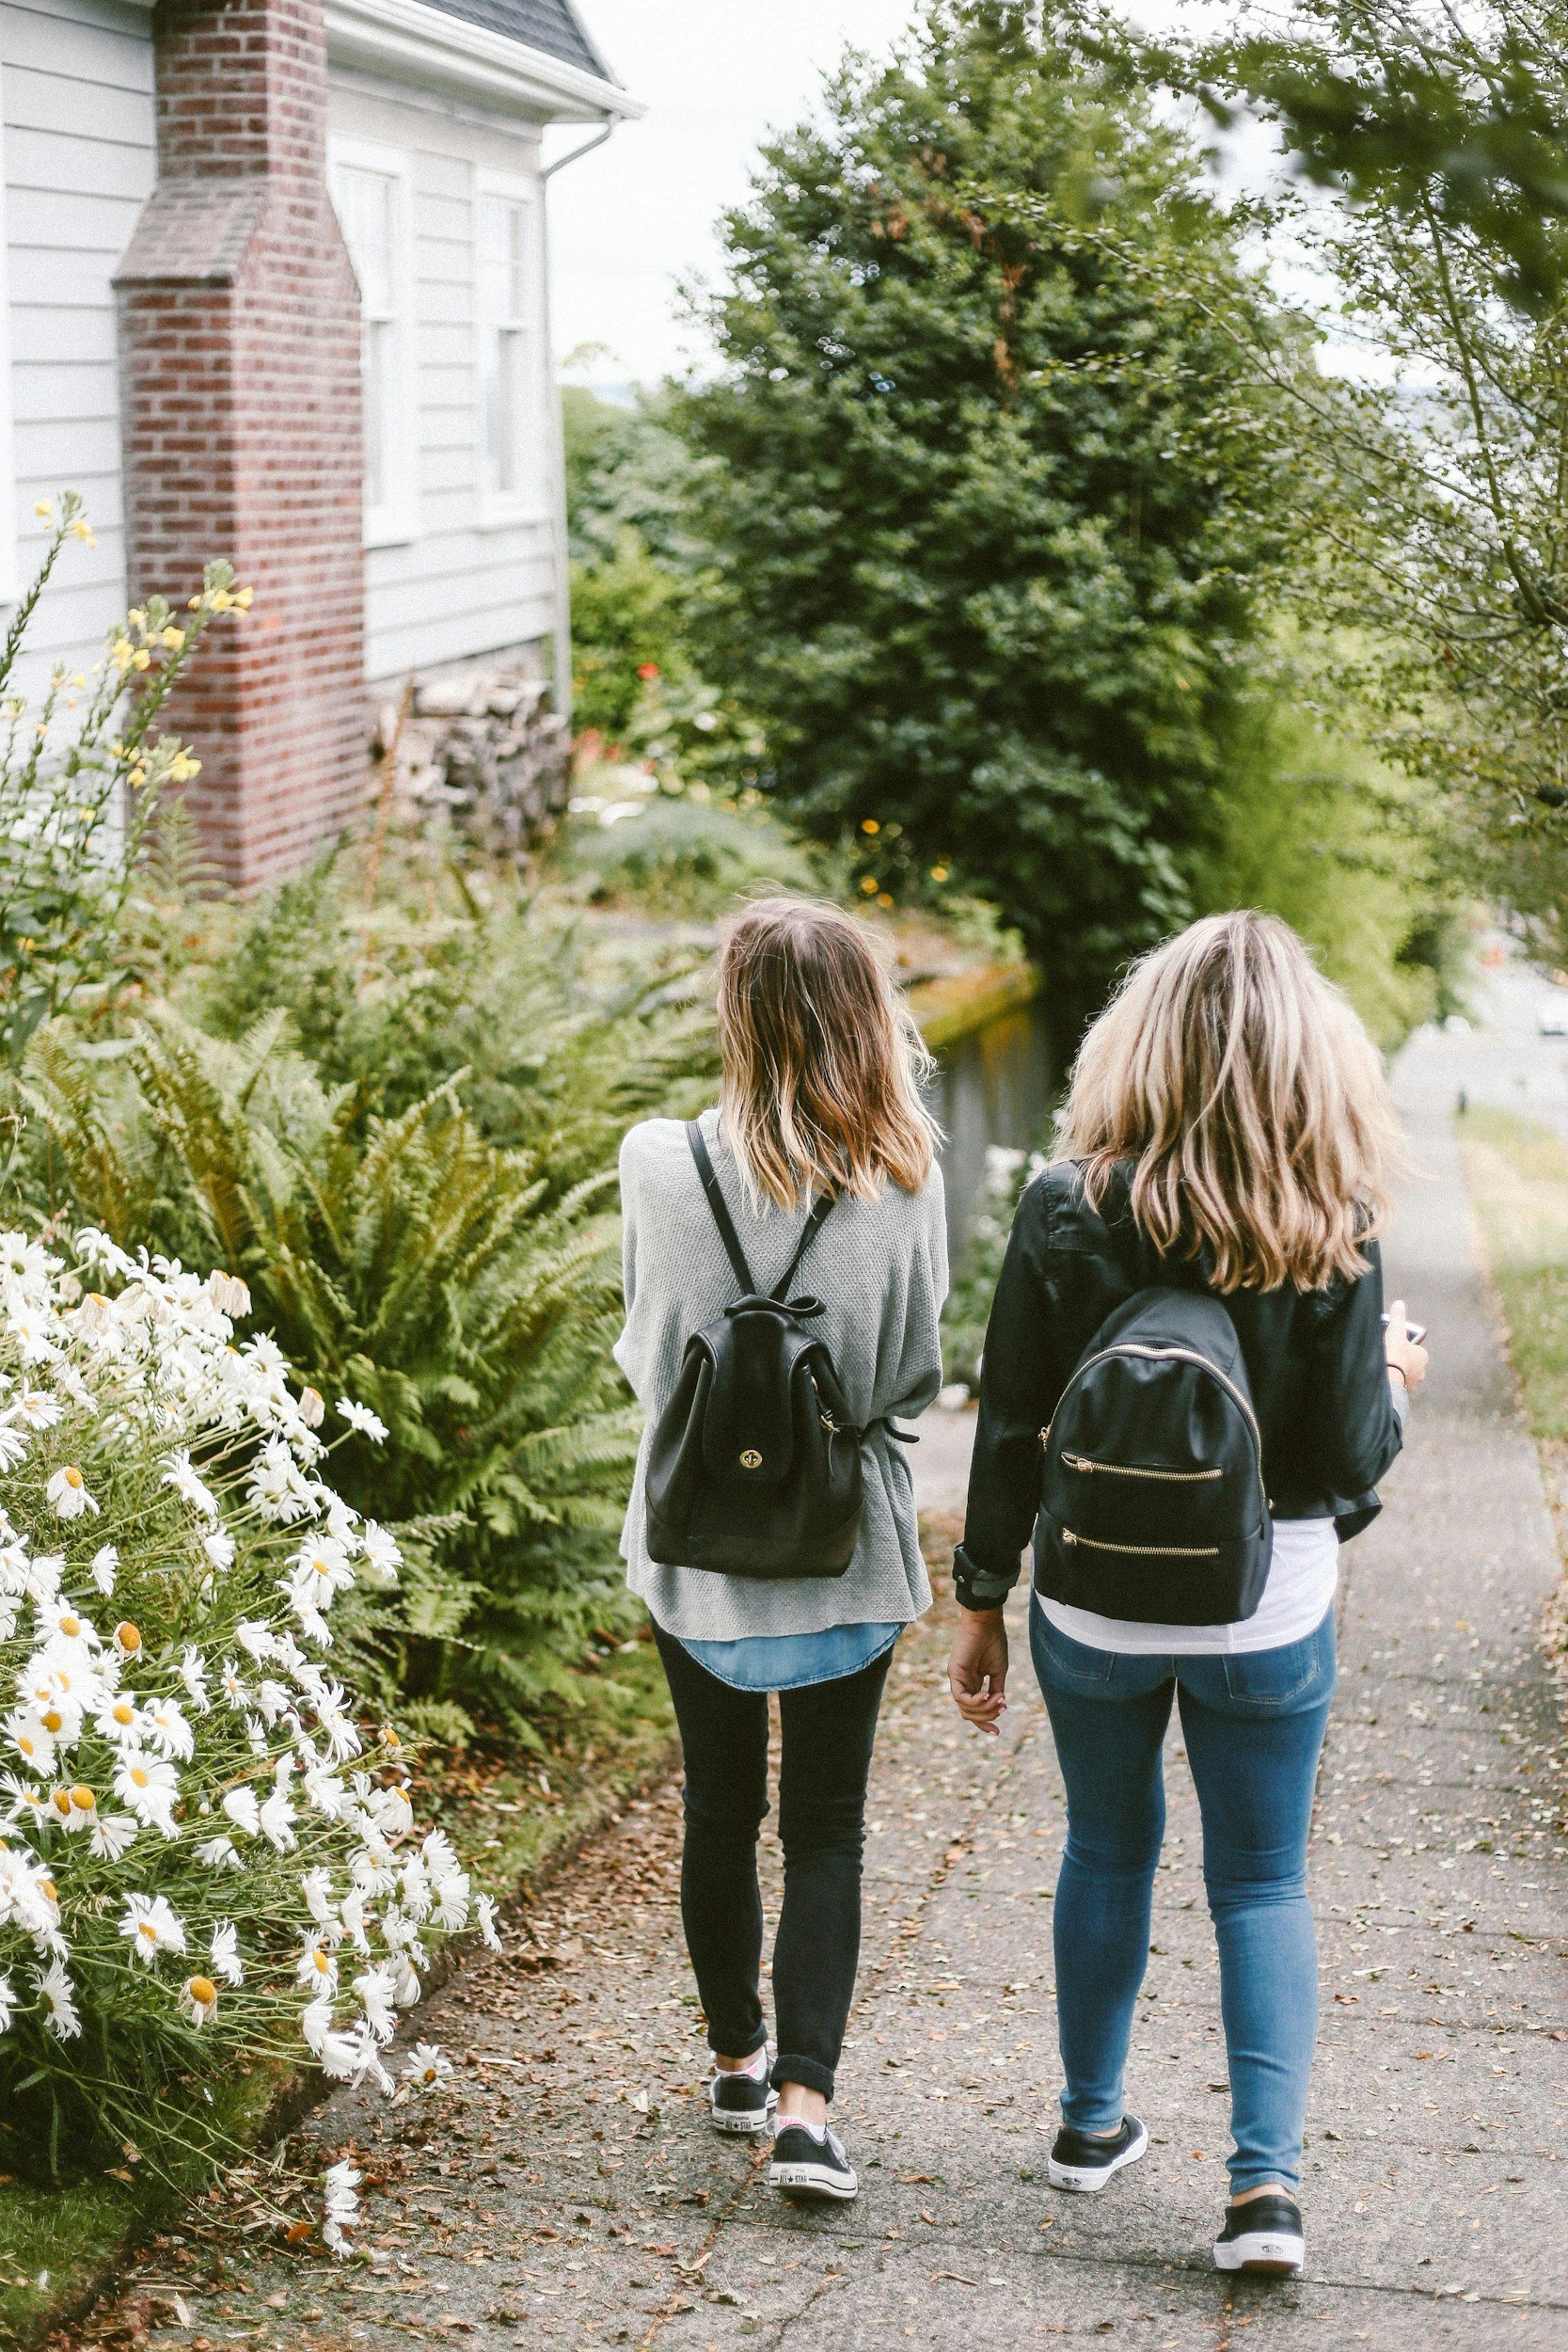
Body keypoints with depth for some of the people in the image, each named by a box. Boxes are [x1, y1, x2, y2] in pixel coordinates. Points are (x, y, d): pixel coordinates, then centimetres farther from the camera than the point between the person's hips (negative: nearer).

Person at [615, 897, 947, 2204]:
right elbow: (917, 1372, -3)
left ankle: (737, 2060, 33)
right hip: (847, 1553, -1)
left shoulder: (662, 1165, -13)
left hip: (698, 1545, 1)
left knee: (720, 1811, 18)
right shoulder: (906, 1183, -13)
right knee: (827, 1828, 9)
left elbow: (645, 1357, -2)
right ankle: (804, 2102, -2)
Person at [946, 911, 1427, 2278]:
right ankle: (1267, 2178, 3)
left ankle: (1092, 2122, 35)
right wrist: (1397, 1383, 11)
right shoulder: (1331, 1230, -14)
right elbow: (1349, 1463, -11)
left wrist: (982, 1601, 5)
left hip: (1093, 1606, 2)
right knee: (1263, 1882, 12)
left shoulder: (1069, 1211, -11)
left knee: (1108, 1853, 22)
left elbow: (1010, 1432, -6)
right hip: (1268, 1616, -1)